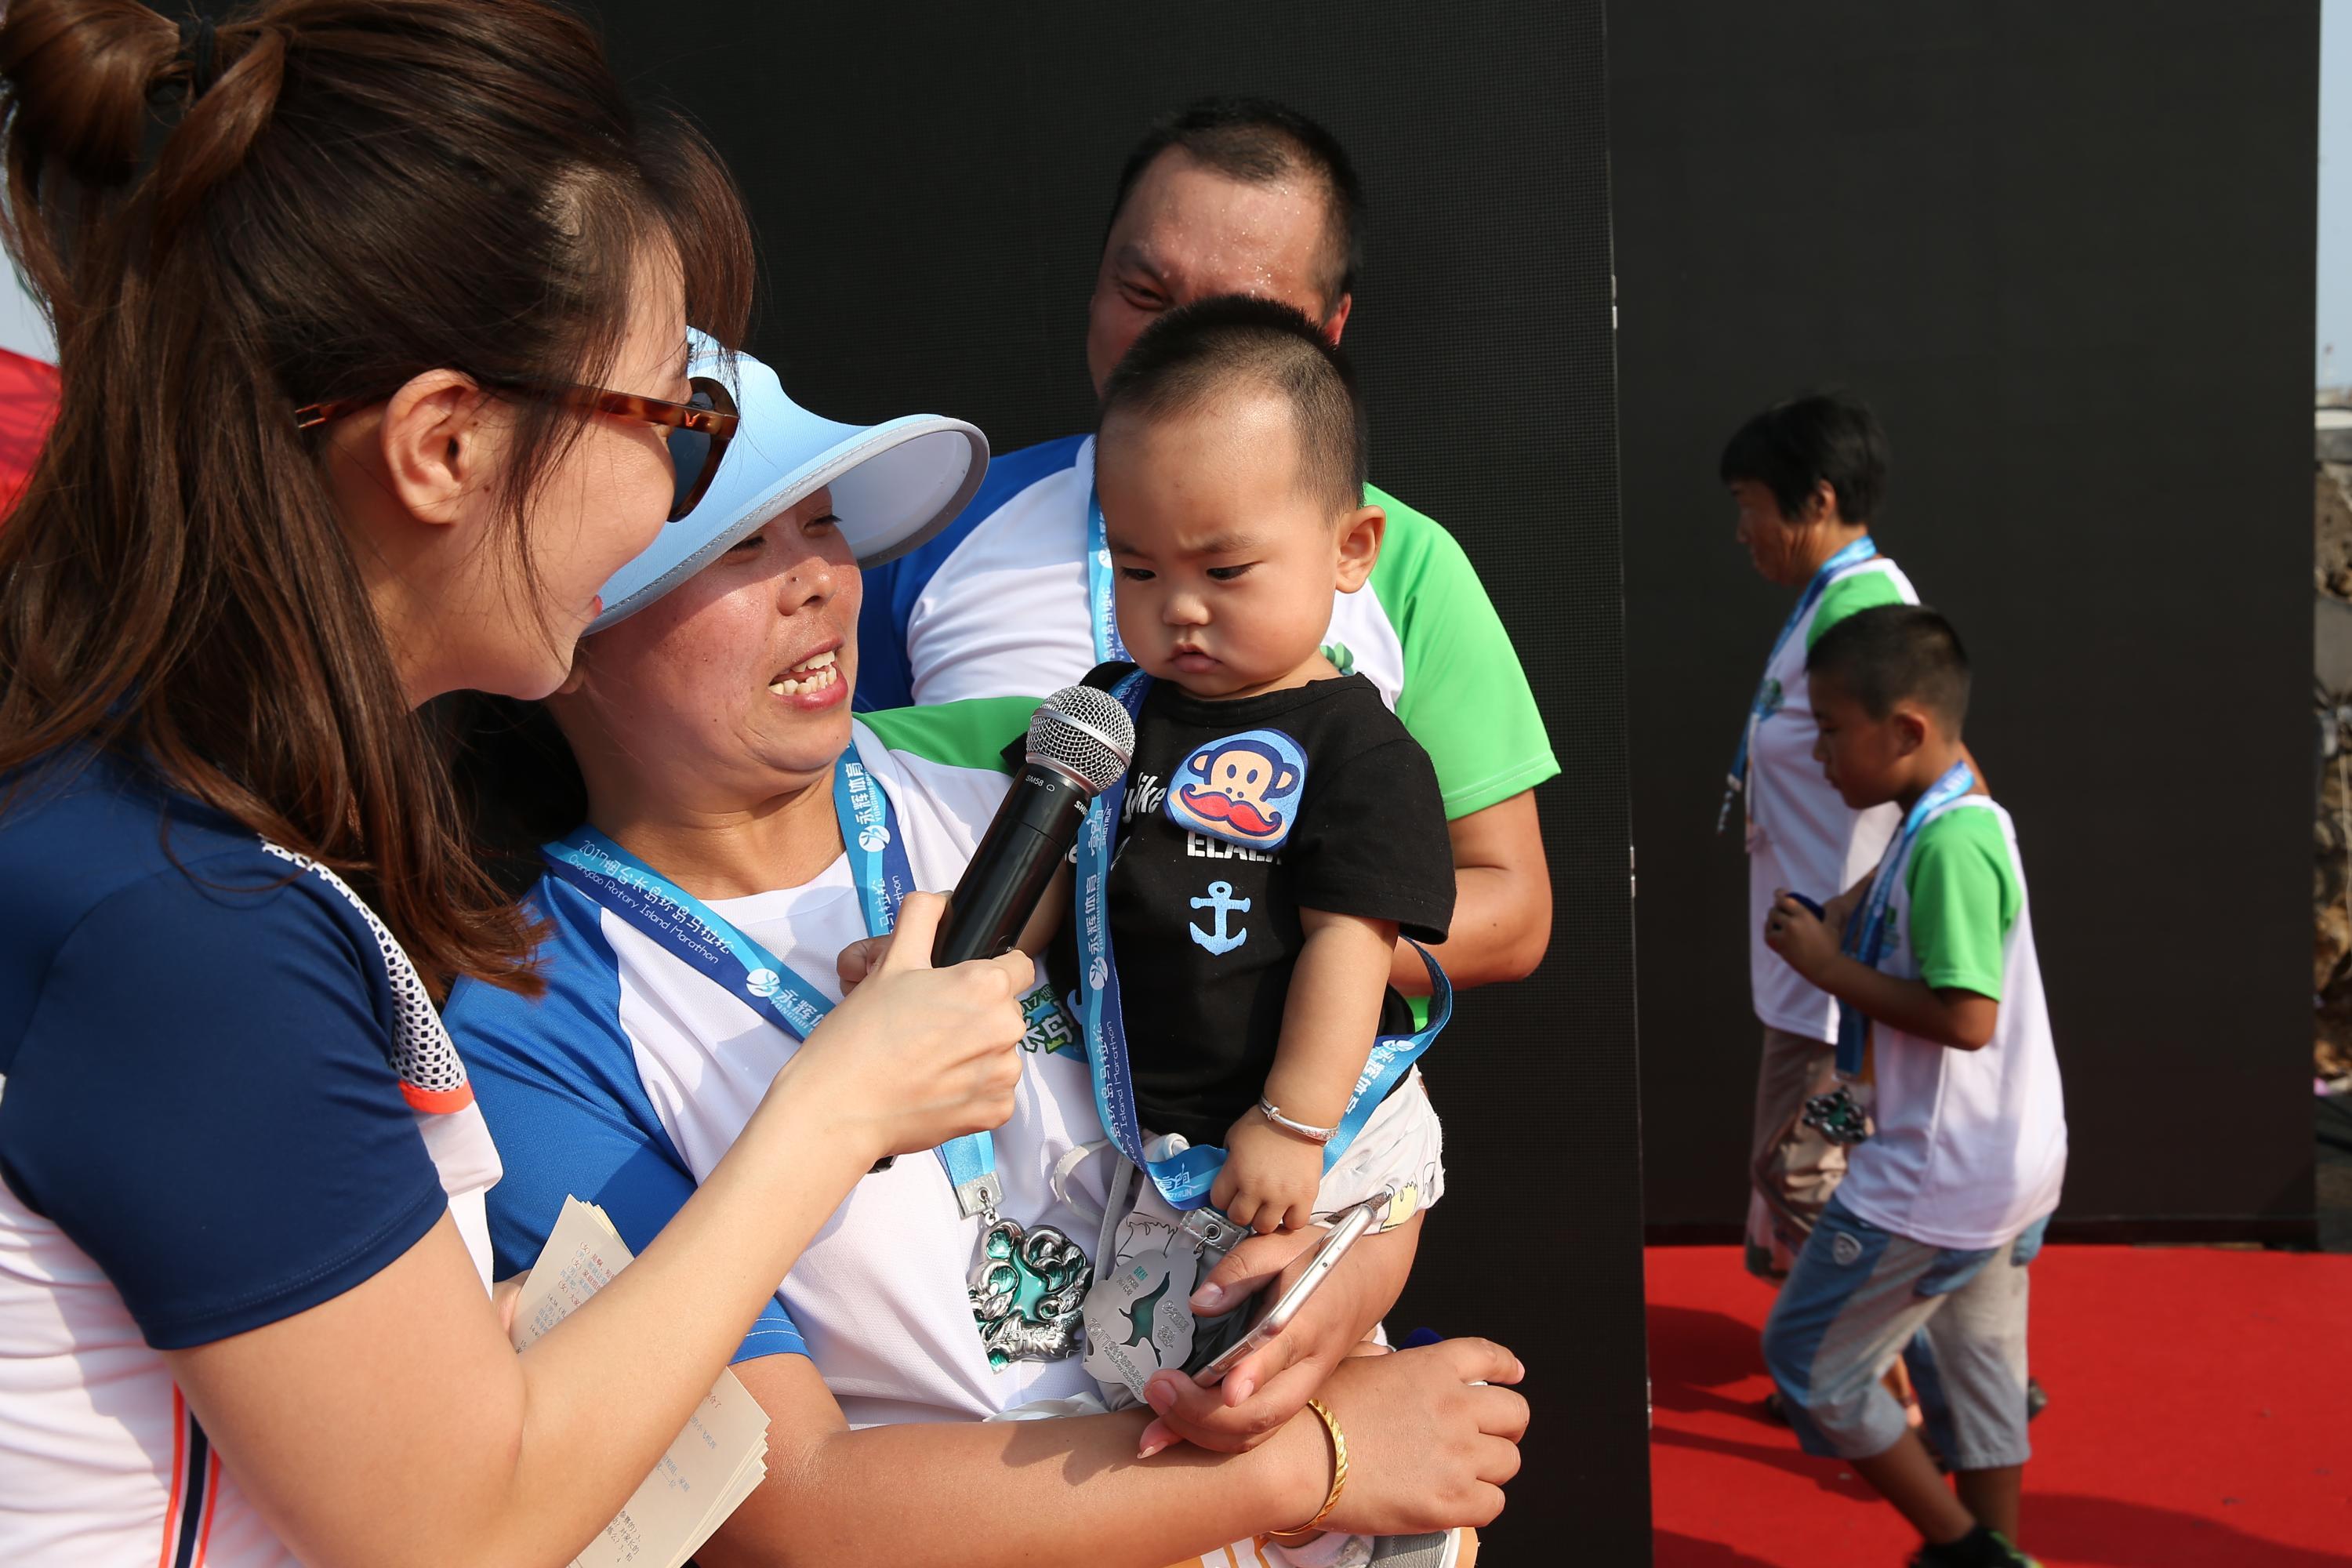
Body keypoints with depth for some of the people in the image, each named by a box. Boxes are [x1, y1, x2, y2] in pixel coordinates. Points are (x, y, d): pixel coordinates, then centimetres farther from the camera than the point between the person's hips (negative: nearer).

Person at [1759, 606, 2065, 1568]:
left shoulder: (1948, 843, -23)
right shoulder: (1965, 820, 7)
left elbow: (1966, 1017, -28)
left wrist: (1831, 967, -19)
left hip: (1941, 1178, -10)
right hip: (2002, 1165, 10)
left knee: (1808, 1357, 5)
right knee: (1973, 1365, 20)